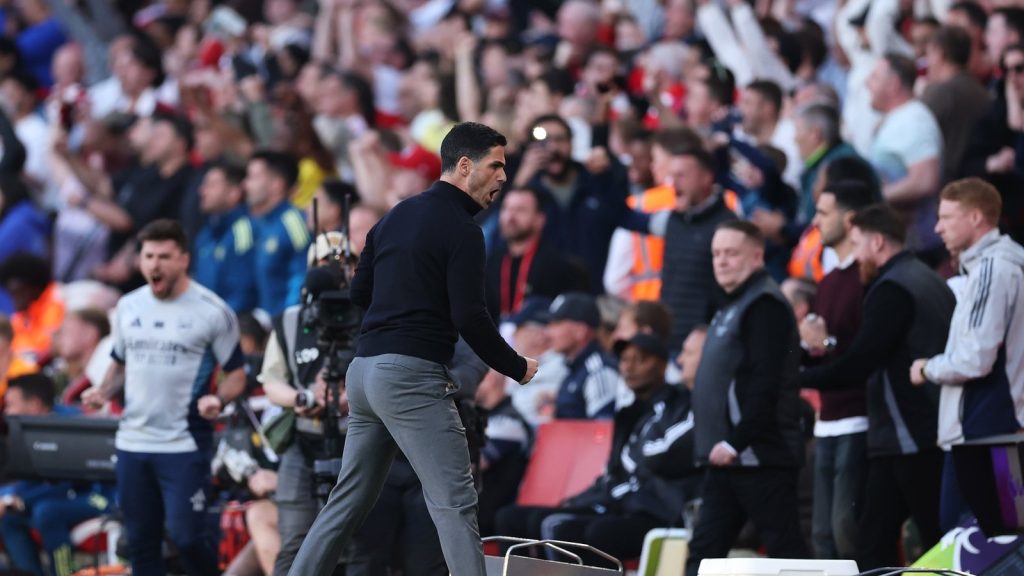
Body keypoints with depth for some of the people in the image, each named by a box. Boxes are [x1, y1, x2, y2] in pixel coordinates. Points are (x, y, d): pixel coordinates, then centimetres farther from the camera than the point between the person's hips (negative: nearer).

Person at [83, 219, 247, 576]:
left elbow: (236, 373, -2)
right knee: (140, 542, 9)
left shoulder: (213, 312, -6)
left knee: (186, 535, -11)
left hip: (186, 444, -5)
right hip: (132, 442, 5)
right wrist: (104, 392, 1)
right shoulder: (129, 307, 9)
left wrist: (218, 400, -23)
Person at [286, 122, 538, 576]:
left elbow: (359, 293, 21)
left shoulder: (397, 216, 17)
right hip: (412, 375, -9)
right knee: (455, 502, -10)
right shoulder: (461, 230, -9)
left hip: (365, 369, 9)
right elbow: (470, 317, -15)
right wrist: (517, 368, -3)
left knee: (349, 500, 14)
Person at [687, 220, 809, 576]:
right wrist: (715, 443, 15)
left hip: (758, 454, -10)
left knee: (784, 547, -7)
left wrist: (734, 443, -23)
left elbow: (764, 384, -21)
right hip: (729, 457, 10)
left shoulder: (764, 305, -12)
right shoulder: (734, 306, 20)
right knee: (705, 547, 8)